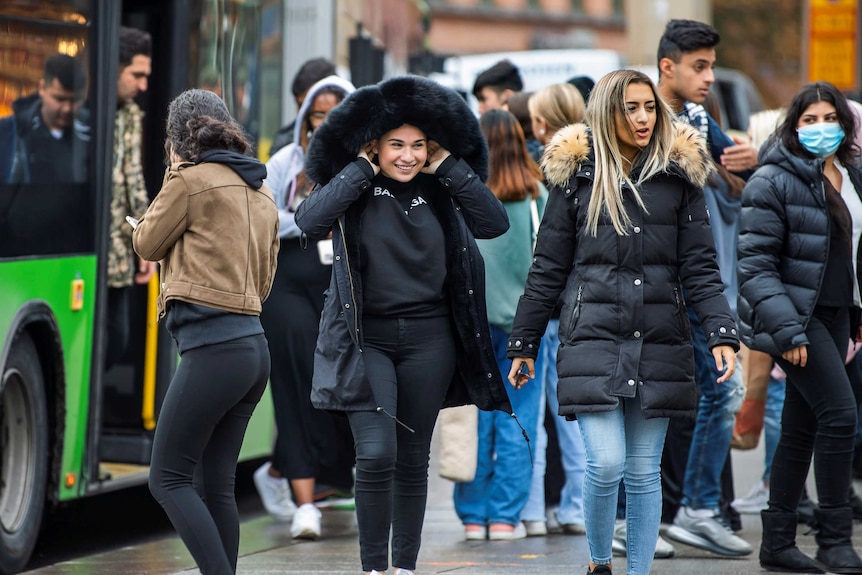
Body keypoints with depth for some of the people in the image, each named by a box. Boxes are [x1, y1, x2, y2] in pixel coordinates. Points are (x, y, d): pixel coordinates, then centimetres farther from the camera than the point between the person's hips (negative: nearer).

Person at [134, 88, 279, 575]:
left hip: (213, 347, -9)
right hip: (254, 344, 9)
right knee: (218, 483, 10)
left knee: (168, 478, -5)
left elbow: (147, 244, 5)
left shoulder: (192, 180, -6)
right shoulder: (261, 192, 19)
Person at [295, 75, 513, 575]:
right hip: (366, 337, -3)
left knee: (413, 459, 8)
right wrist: (361, 170, -14)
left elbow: (496, 223, -8)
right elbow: (311, 221, -22)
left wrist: (449, 167, -7)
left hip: (428, 339, 3)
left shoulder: (440, 192, 6)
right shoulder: (355, 191, -3)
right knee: (377, 454, -14)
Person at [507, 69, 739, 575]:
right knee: (606, 463, -12)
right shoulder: (578, 176, 3)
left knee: (644, 471, 5)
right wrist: (524, 344, 8)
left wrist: (722, 334, -9)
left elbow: (701, 267, 3)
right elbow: (548, 269, 7)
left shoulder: (679, 176, 6)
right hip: (594, 340, -2)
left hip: (659, 343, 2)